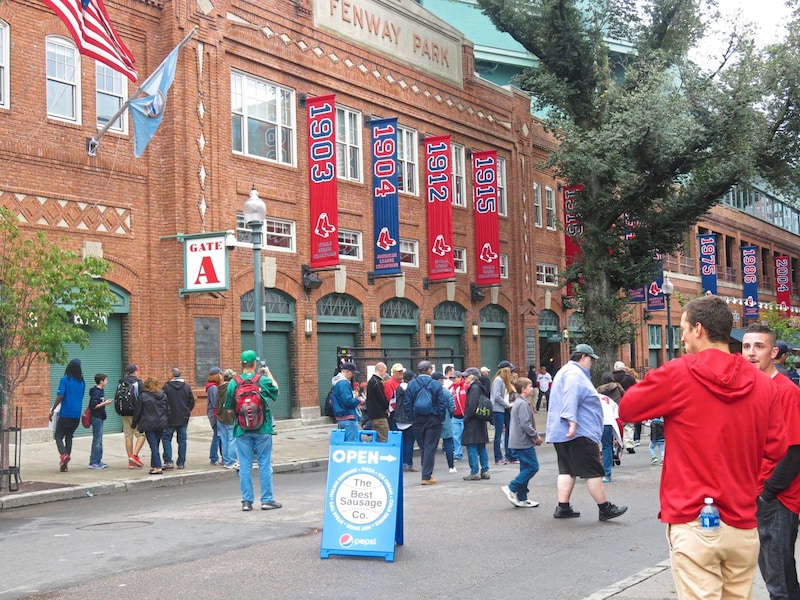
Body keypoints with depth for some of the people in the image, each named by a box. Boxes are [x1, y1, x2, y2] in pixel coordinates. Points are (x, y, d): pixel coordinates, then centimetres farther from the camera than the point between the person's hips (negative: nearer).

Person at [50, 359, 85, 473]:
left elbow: (60, 396, -14)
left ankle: (63, 454, -23)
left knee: (58, 436, 4)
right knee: (69, 436, 13)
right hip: (77, 414, 5)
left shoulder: (65, 379, -9)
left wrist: (52, 410, -7)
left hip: (65, 413, -5)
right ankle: (65, 464, 10)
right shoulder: (82, 382, 7)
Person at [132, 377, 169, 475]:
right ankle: (154, 465, 19)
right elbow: (168, 411, 11)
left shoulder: (143, 395, -7)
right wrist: (165, 422, 20)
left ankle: (158, 467, -8)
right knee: (155, 445, 14)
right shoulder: (163, 396, 6)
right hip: (161, 425, 4)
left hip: (149, 425, -4)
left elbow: (137, 411, -2)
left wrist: (134, 424, 9)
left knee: (153, 446, -4)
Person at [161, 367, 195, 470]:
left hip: (170, 418, -3)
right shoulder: (186, 386, 2)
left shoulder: (167, 386, -8)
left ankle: (168, 461, -5)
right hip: (183, 419, 3)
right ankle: (181, 463, 8)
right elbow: (192, 402, 4)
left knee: (167, 438, 6)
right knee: (182, 440, 8)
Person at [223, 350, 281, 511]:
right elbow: (275, 392, 14)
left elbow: (229, 408, 2)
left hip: (242, 430, 1)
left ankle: (247, 501, 8)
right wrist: (269, 373, 24)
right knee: (265, 464, 6)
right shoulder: (264, 380, -7)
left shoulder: (233, 383, -4)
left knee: (245, 466, 7)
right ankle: (267, 500, 10)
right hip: (263, 429, -1)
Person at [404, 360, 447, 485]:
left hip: (417, 420, 3)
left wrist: (411, 418, 5)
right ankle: (426, 476, -4)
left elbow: (406, 404, -1)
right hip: (433, 420, -3)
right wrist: (441, 419, 1)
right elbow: (442, 403, -8)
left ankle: (427, 474, 23)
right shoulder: (436, 385, -7)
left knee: (422, 448, 15)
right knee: (430, 448, 0)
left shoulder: (411, 385, -1)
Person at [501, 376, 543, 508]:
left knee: (526, 468, 12)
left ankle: (522, 498, 14)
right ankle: (511, 489, -8)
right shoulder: (523, 404, -17)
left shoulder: (519, 402, 16)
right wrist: (536, 436, -13)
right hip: (524, 442, -11)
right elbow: (525, 424, -23)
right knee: (532, 467, -8)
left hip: (520, 441, 11)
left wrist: (535, 435, 17)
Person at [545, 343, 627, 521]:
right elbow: (570, 398, -27)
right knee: (593, 471, -5)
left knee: (567, 470, 10)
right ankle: (605, 508, -1)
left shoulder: (567, 371, 23)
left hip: (562, 434, 11)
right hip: (579, 433, -11)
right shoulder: (575, 374, -13)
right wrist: (573, 422, -34)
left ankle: (563, 507, 9)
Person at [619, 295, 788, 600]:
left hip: (694, 523, -4)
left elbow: (627, 410, 4)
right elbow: (777, 450, 7)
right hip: (742, 523, 4)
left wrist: (659, 384, 21)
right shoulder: (762, 383, 2)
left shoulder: (677, 373, -9)